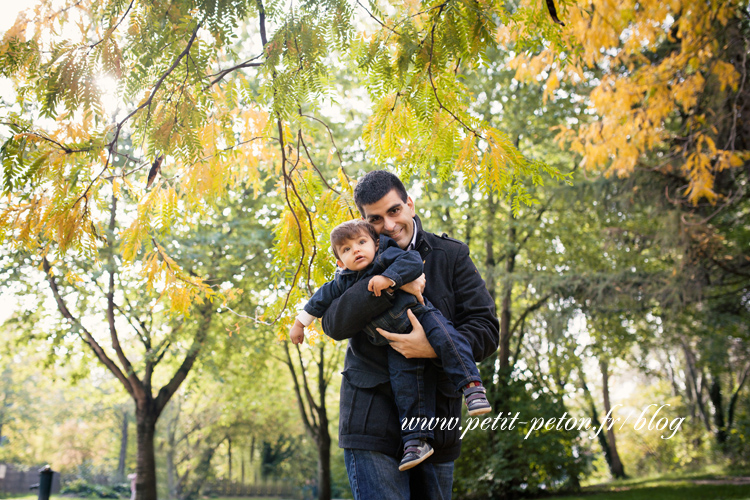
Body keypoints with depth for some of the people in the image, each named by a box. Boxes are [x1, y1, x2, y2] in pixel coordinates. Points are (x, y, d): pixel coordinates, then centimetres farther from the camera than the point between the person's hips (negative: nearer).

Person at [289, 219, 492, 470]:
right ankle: (416, 439, -9)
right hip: (395, 343, 3)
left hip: (419, 315, -3)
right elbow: (321, 298, 21)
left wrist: (388, 277, -33)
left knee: (445, 338, -30)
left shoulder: (386, 257, -9)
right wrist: (300, 322, 26)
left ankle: (472, 386, -27)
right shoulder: (343, 283, 6)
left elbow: (413, 261, -24)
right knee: (404, 380, -9)